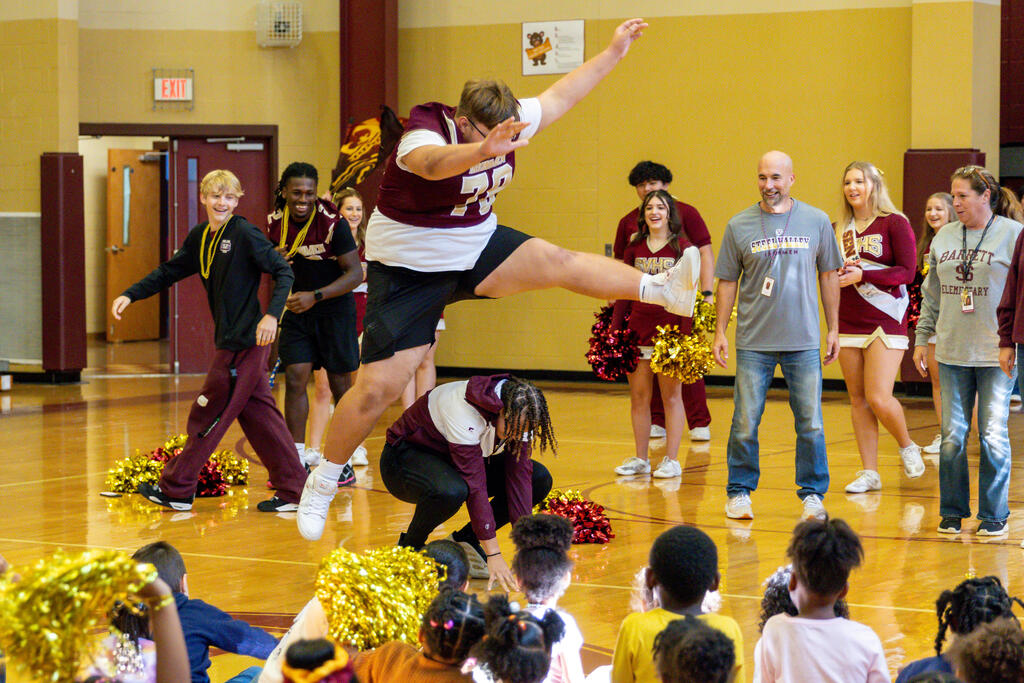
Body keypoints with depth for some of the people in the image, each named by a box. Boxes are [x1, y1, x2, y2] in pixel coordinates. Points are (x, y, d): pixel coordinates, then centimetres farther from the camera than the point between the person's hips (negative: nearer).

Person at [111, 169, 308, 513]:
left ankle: (175, 489, 9)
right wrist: (131, 295, 12)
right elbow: (169, 272, 22)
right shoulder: (200, 237, 12)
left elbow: (283, 272, -14)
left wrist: (272, 315, -26)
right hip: (231, 340, 8)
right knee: (259, 415, 9)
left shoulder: (244, 233, -11)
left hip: (244, 342, -8)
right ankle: (292, 489, 11)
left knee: (207, 416, 0)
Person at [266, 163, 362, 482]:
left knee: (339, 384, 4)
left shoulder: (333, 223, -21)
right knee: (295, 379, -6)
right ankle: (297, 461, -1)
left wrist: (315, 296, -28)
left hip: (334, 310, -4)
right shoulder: (275, 222, -5)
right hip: (298, 311, 4)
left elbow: (355, 273, -21)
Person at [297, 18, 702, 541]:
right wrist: (483, 150, -73)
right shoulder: (424, 135, -29)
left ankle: (662, 289, -6)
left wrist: (614, 52, 12)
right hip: (409, 270, -6)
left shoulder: (508, 123, -8)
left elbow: (559, 96, 8)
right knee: (378, 388, -8)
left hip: (476, 247, 6)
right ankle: (323, 483, 6)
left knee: (560, 263, -14)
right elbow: (434, 164, -54)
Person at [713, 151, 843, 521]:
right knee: (745, 423, 2)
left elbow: (829, 275, 10)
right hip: (753, 343, 0)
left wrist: (833, 329, 9)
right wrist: (720, 332, 3)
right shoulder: (739, 226, 2)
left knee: (811, 423, 3)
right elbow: (728, 282, 7)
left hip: (804, 342, 0)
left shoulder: (817, 222, 4)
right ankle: (740, 491, 15)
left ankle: (812, 494, 15)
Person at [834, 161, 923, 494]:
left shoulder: (895, 223, -4)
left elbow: (907, 272, -10)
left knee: (879, 398, -13)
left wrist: (862, 275, -18)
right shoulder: (839, 229, 11)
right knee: (858, 399, 4)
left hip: (885, 321, -5)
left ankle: (907, 447, 15)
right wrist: (838, 273, -7)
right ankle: (869, 472, 11)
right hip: (849, 325, 5)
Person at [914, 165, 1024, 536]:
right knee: (952, 436, 5)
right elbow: (932, 294, 19)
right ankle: (952, 512, 15)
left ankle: (993, 515, 9)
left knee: (993, 436, -2)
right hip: (952, 353, 4)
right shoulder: (944, 237, 11)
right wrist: (922, 338, 15)